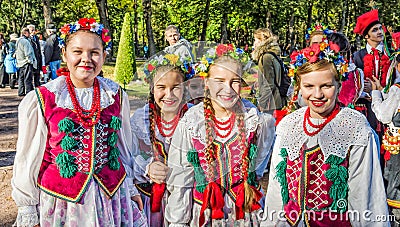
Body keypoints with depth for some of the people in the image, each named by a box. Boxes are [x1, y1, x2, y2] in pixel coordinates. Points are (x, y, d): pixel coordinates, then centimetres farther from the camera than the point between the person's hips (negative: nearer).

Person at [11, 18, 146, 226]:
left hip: (111, 194, 2)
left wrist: (130, 188, 16)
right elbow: (28, 158, -4)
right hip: (61, 199, -2)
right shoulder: (40, 100, -10)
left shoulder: (116, 96, -1)